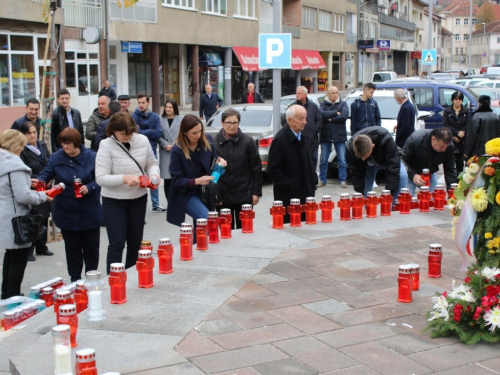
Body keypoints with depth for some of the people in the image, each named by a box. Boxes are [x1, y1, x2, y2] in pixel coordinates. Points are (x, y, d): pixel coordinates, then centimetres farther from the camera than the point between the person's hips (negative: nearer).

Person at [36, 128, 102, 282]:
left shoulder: (92, 157, -8)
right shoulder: (56, 157, -3)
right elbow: (46, 173, 0)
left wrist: (89, 187, -21)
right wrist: (40, 181, -22)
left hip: (89, 213, -1)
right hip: (67, 214, 1)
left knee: (91, 247, 11)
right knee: (72, 248, 11)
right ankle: (75, 279, 23)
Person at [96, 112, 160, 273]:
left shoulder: (143, 140, -6)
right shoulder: (106, 146, -16)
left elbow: (151, 163, 7)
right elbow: (100, 178, -20)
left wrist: (154, 174, -16)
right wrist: (124, 178, -32)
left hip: (139, 198, 4)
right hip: (114, 201, -4)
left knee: (135, 241, 14)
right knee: (117, 242, -4)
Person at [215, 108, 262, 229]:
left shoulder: (248, 141, -1)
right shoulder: (214, 142, -1)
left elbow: (257, 168, 1)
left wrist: (256, 192, -3)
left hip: (244, 196, 0)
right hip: (222, 196, 1)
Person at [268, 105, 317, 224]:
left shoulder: (303, 136, 10)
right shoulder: (280, 140, -14)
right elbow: (273, 170, -15)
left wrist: (313, 179, 10)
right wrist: (289, 186, -16)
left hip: (306, 195, 7)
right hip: (288, 197, -7)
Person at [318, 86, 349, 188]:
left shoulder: (343, 104, 3)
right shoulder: (323, 104, 4)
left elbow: (344, 116, -14)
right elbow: (321, 114, -16)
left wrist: (330, 119, -10)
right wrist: (336, 113, -14)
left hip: (339, 135, -1)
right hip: (325, 135, 1)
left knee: (342, 160, 2)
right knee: (323, 160, 6)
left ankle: (343, 180, 10)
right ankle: (322, 180, 16)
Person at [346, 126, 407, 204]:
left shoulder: (385, 139, -45)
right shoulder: (350, 148, -36)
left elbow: (393, 169, -44)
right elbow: (357, 176, -29)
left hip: (388, 159, -2)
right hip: (369, 163, 2)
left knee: (402, 176, -28)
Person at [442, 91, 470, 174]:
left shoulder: (466, 111, 7)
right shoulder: (447, 111, 5)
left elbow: (467, 125, -1)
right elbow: (445, 125, -4)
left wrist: (459, 137, -11)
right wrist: (457, 132, -14)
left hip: (461, 142, 1)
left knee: (460, 162, 2)